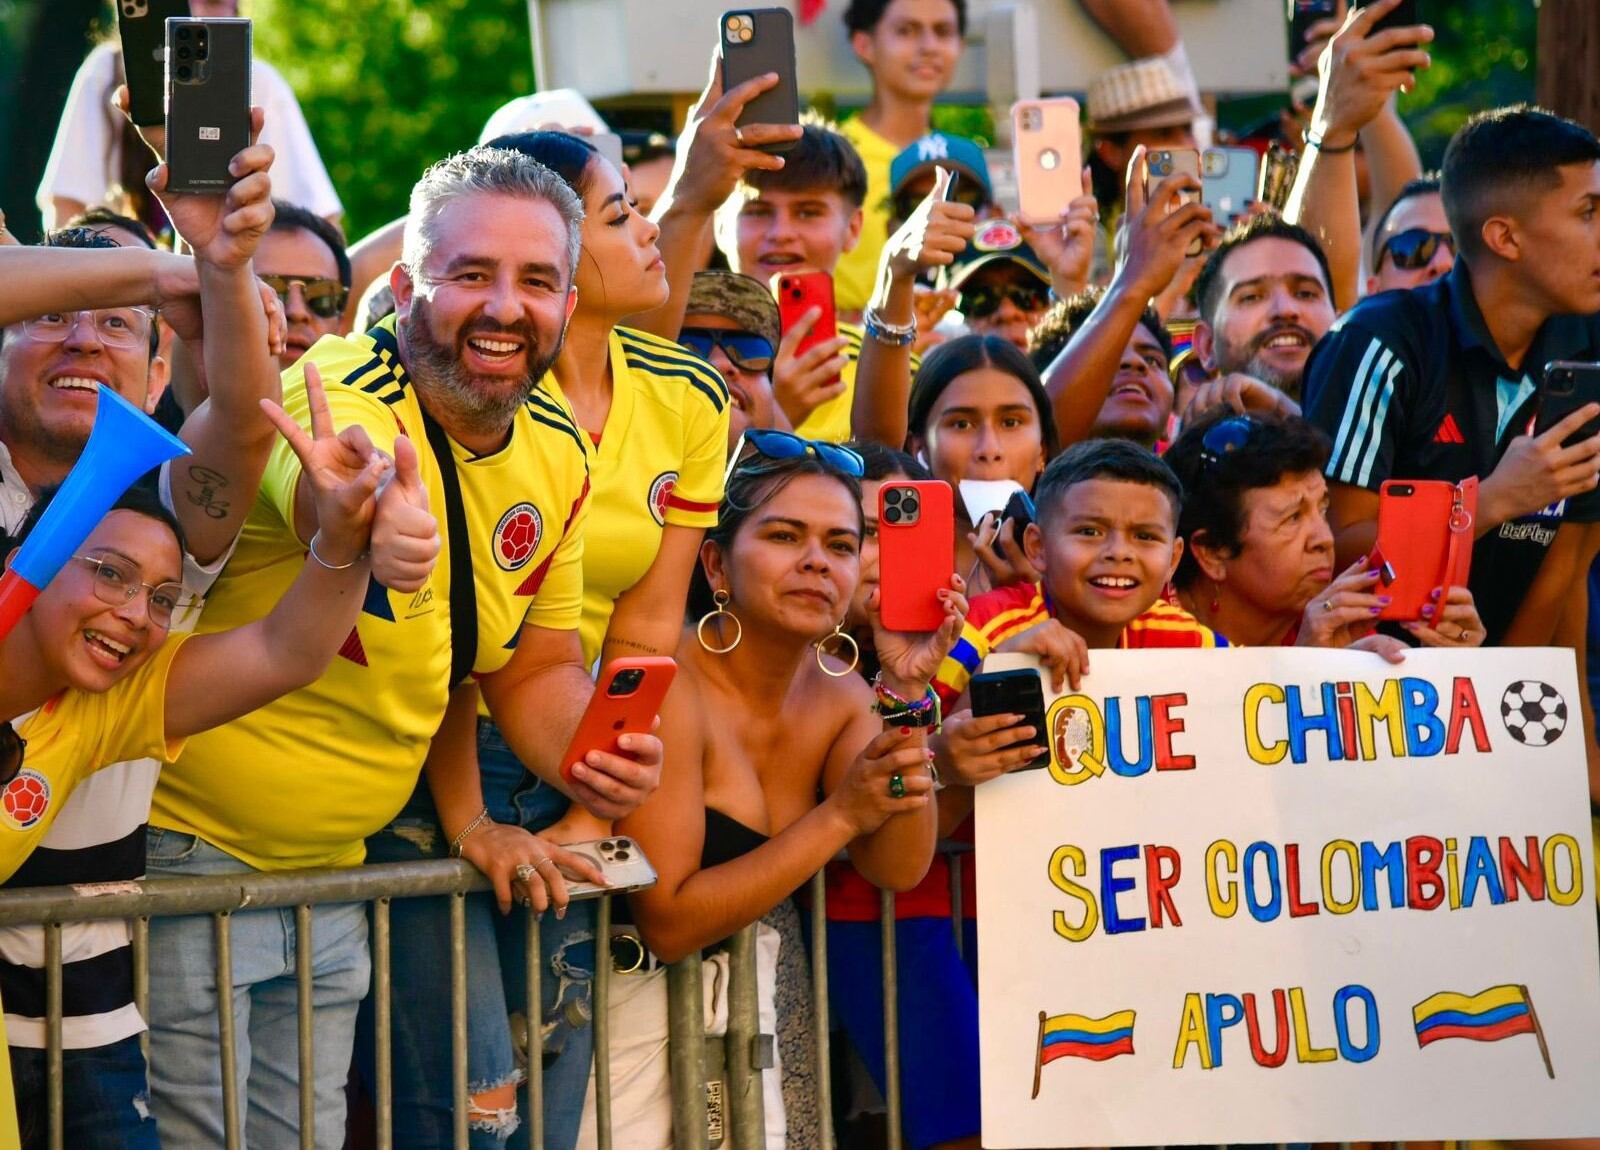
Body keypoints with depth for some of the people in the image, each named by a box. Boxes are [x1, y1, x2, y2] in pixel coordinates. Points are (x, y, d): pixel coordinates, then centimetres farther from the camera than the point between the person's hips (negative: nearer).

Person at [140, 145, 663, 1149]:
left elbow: (536, 668, 11)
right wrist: (364, 524, -74)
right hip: (189, 851, -7)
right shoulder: (344, 396, -23)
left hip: (333, 875, 7)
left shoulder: (558, 453, 0)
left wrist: (587, 758, -12)